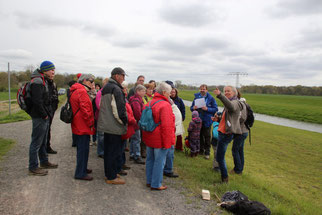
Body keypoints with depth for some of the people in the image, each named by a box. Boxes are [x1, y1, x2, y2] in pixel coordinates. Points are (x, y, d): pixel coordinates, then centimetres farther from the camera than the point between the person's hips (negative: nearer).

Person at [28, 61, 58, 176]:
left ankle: (44, 162, 33)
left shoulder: (43, 81, 16)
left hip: (44, 117, 10)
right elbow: (37, 101, -25)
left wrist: (47, 114, 13)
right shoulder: (37, 82, -17)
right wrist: (44, 115, -17)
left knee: (43, 141, 20)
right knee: (36, 142, -2)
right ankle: (33, 168, 7)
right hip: (39, 117, -10)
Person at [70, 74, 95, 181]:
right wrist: (91, 124, -16)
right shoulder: (82, 92, -17)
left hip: (78, 126, 11)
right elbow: (85, 110, -23)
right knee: (83, 149, -4)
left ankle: (82, 168, 33)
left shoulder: (76, 91, 18)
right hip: (83, 127, -11)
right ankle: (80, 173, 4)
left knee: (81, 148, 20)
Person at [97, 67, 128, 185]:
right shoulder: (116, 89, -17)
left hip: (106, 125, 10)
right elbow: (119, 109, -22)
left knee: (108, 150, 17)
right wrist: (125, 121, -8)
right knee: (115, 151, -1)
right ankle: (111, 177, 7)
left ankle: (108, 173, 29)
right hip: (114, 126, -10)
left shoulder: (106, 88, 15)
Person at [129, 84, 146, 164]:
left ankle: (132, 155, 28)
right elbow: (138, 113, -24)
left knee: (133, 139, 17)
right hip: (136, 123, -11)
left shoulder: (138, 99, 15)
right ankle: (137, 157, 3)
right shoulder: (136, 101, -19)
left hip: (135, 123, 11)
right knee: (137, 140, -4)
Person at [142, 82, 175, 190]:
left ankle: (149, 181, 31)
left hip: (149, 138, 9)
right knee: (159, 161, 4)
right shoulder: (165, 105, -19)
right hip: (159, 139, -8)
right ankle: (156, 184, 14)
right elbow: (166, 126, -23)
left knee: (150, 159, 19)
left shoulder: (150, 103, 8)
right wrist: (167, 142, -17)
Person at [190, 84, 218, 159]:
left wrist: (207, 109, -21)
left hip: (207, 121, -3)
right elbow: (191, 107, 10)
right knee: (199, 135, 12)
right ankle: (201, 150, 27)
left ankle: (207, 152, 11)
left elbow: (215, 109, -7)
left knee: (207, 136, 2)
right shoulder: (196, 97, 4)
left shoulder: (211, 98, -5)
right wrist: (193, 108, -13)